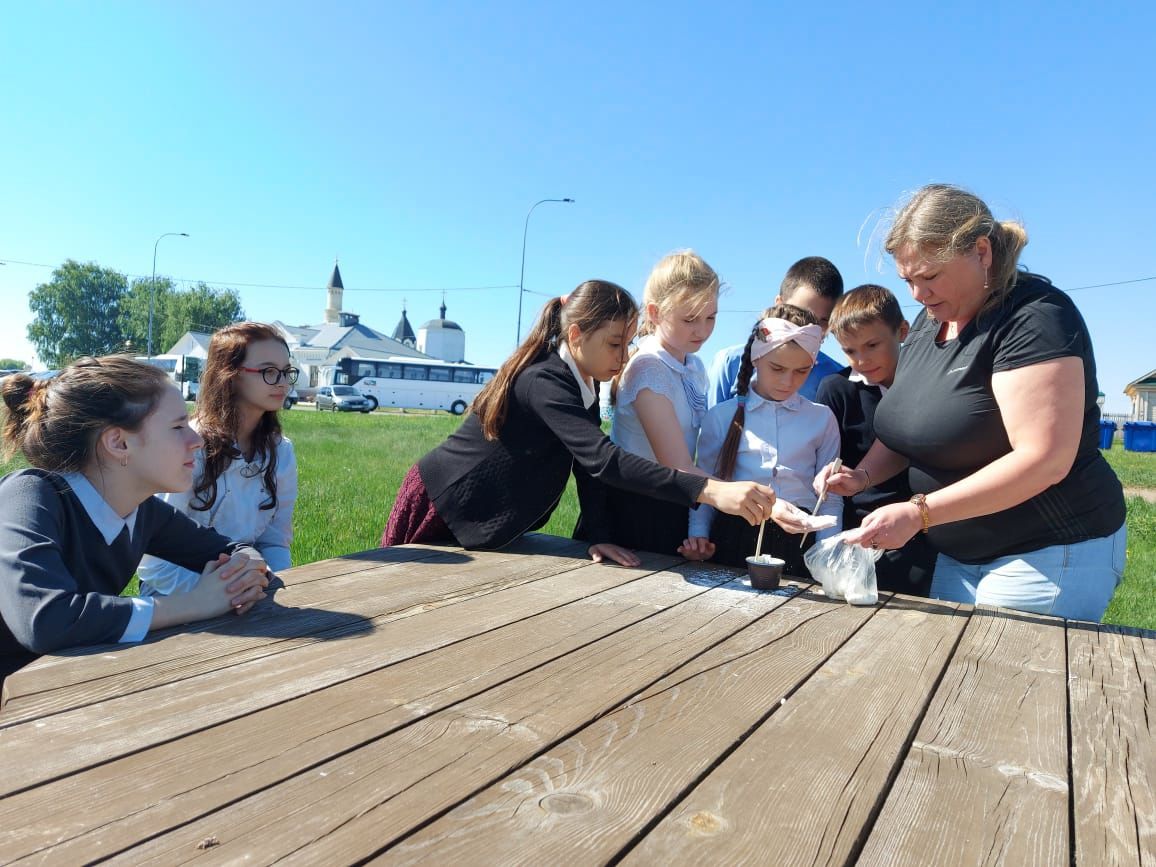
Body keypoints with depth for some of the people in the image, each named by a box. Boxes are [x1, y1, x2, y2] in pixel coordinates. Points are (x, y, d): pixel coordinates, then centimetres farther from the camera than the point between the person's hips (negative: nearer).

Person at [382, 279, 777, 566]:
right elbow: (603, 459, -43)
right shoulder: (544, 382, -31)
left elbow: (588, 461, -1)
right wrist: (711, 490, -49)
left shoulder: (585, 381, -3)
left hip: (490, 521, 9)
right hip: (442, 508, -8)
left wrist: (598, 537, -13)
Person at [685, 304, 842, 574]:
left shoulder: (822, 419, 8)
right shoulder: (721, 416, 6)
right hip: (733, 539, 0)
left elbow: (829, 499, 10)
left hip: (799, 542, 1)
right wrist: (698, 534, -4)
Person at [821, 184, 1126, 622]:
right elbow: (910, 424, 15)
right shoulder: (929, 321, 7)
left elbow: (1044, 460, -26)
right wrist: (862, 474, -3)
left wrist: (919, 513, -29)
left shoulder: (1034, 318, -18)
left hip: (1049, 556, -8)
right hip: (959, 554, 8)